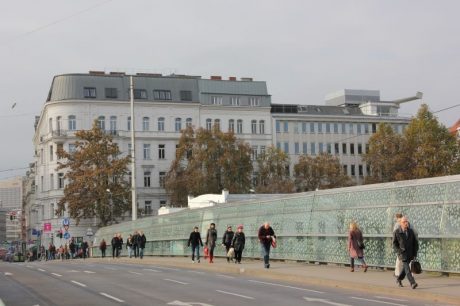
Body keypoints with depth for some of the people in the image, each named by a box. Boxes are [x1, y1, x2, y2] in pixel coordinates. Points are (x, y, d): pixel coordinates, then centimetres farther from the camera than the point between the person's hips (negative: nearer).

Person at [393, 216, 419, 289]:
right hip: (402, 253, -4)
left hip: (410, 254, 4)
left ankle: (399, 280, 37)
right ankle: (412, 283, -22)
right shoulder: (396, 232, -7)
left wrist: (415, 253, 1)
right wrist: (399, 252, -15)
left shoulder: (411, 231, 2)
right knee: (407, 268, -16)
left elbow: (415, 242, 7)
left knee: (405, 267, 15)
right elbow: (394, 244, -2)